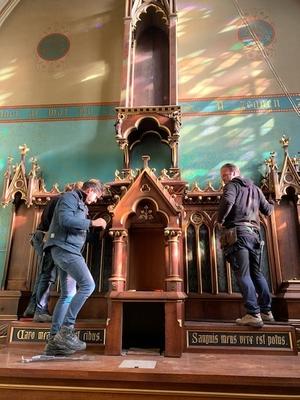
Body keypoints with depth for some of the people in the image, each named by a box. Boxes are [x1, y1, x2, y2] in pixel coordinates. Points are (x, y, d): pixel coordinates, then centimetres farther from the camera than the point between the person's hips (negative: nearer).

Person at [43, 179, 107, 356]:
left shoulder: (81, 205, 25)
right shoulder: (70, 197, -4)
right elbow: (65, 220, -20)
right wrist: (92, 222, -16)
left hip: (69, 250, 10)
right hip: (64, 248, -10)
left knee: (68, 295, 6)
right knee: (88, 285, -20)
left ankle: (54, 341, 9)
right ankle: (66, 330, -16)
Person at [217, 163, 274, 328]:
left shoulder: (233, 185, 2)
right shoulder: (255, 188, 22)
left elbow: (227, 201, -20)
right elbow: (267, 210, 25)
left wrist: (220, 220, -7)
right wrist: (271, 204, 47)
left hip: (237, 233, -7)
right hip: (254, 233, 7)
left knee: (243, 274, -8)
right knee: (256, 273, 14)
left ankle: (253, 314, -12)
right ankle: (266, 311, 17)